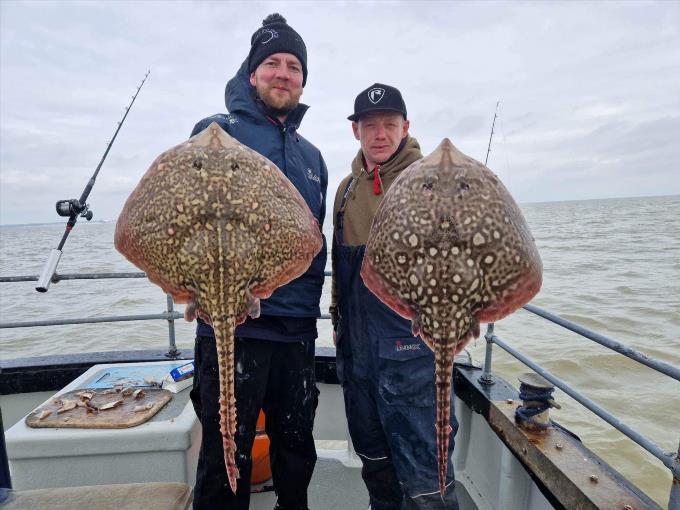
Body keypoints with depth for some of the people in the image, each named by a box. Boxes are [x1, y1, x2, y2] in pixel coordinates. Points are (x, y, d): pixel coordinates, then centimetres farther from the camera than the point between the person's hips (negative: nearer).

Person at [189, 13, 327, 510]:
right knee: (228, 459, 9)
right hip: (233, 325, -5)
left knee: (297, 450, 20)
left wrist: (311, 303, 14)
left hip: (298, 329, 5)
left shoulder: (311, 155, 15)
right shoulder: (217, 133, 0)